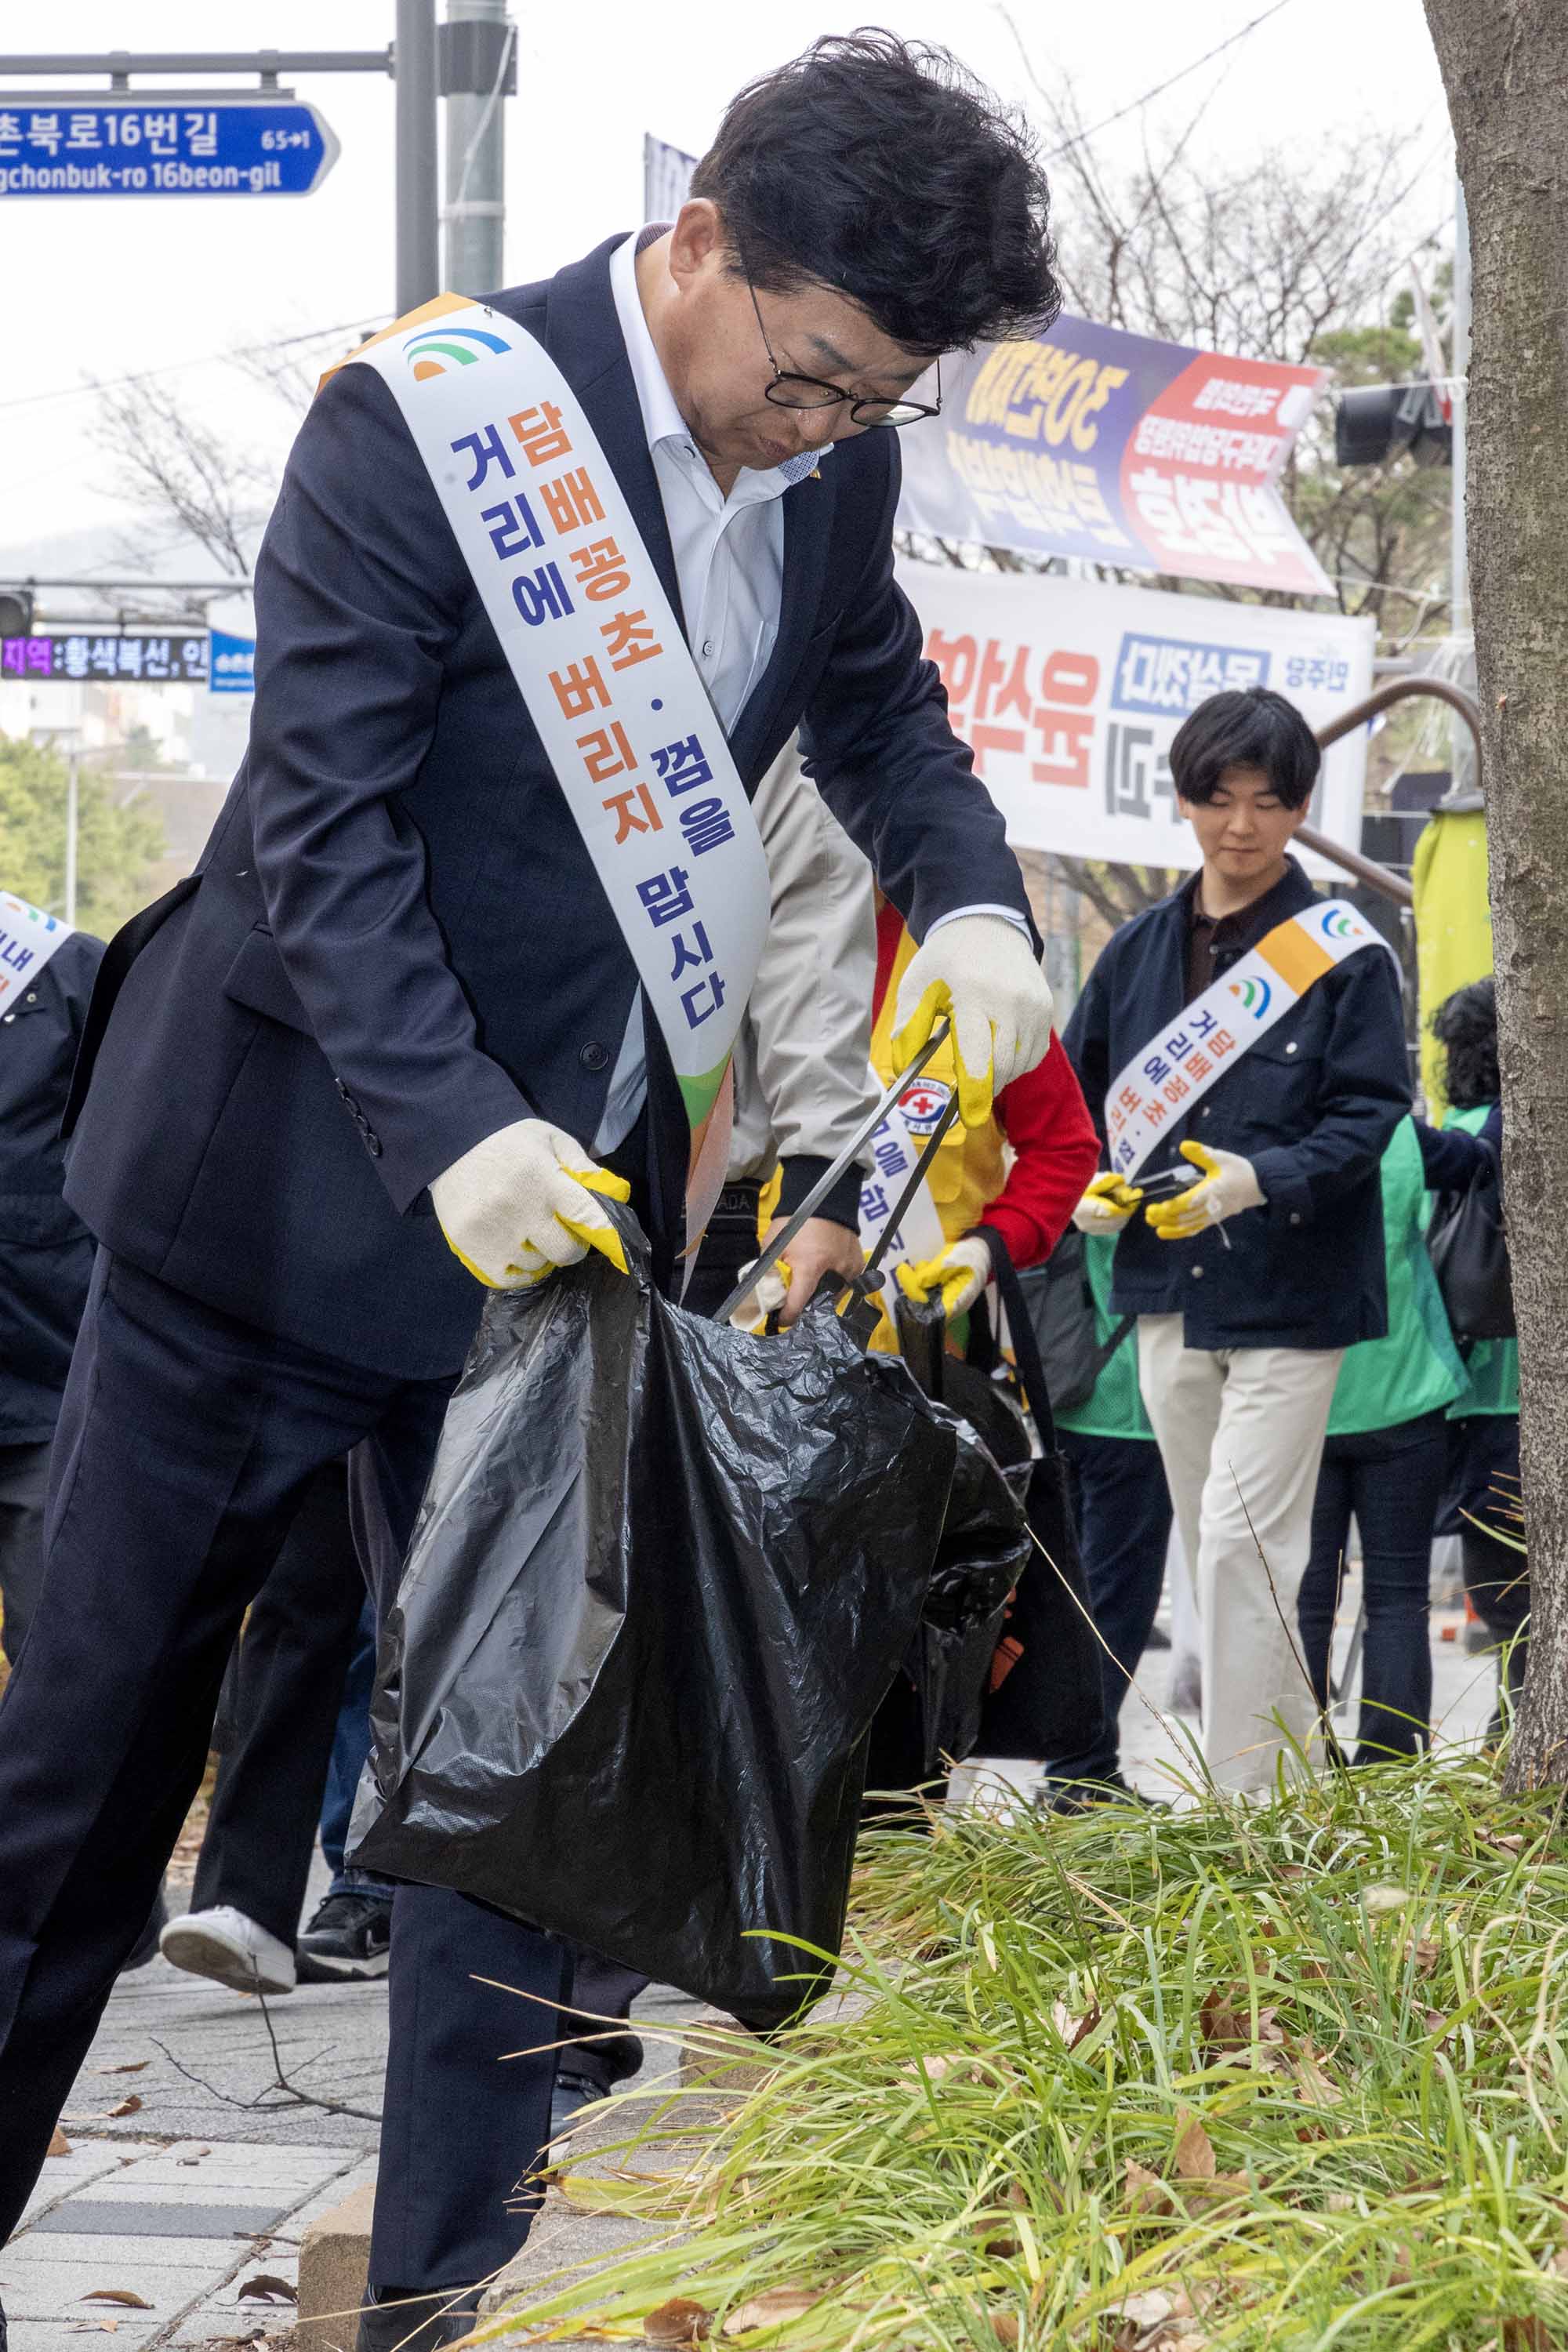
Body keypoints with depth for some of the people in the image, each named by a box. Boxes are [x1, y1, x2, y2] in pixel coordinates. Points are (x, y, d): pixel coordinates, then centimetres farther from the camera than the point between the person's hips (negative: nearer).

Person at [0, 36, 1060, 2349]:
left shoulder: (835, 465, 0)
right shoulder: (428, 423, -19)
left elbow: (880, 703, 18)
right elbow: (320, 823, -21)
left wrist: (971, 899, -4)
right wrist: (453, 1135, -33)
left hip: (567, 1197, 6)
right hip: (292, 1176, -5)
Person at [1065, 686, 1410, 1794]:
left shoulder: (1345, 954, -5)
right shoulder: (1139, 950, 10)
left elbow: (1371, 1111, -9)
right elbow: (1079, 1088, 19)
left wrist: (1259, 1181, -24)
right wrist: (1089, 1183, -1)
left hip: (1292, 1294, -6)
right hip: (1168, 1289, 6)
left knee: (1243, 1550, -12)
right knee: (1218, 1556, 12)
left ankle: (1244, 1805, -8)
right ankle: (1302, 1778, 23)